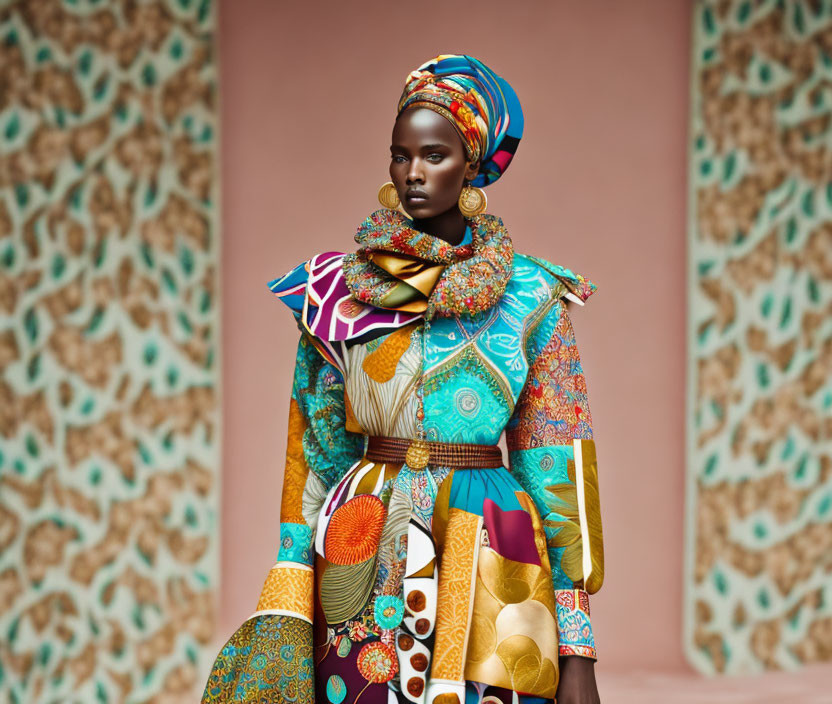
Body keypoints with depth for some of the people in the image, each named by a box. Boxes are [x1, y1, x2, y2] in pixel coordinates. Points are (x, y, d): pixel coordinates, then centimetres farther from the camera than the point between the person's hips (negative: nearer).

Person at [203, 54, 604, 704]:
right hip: (364, 569, 1)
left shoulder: (530, 296, 1)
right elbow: (312, 452, 8)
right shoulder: (338, 288, 5)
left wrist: (578, 651, -4)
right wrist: (285, 608, 0)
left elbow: (559, 467, 0)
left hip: (486, 564, -1)